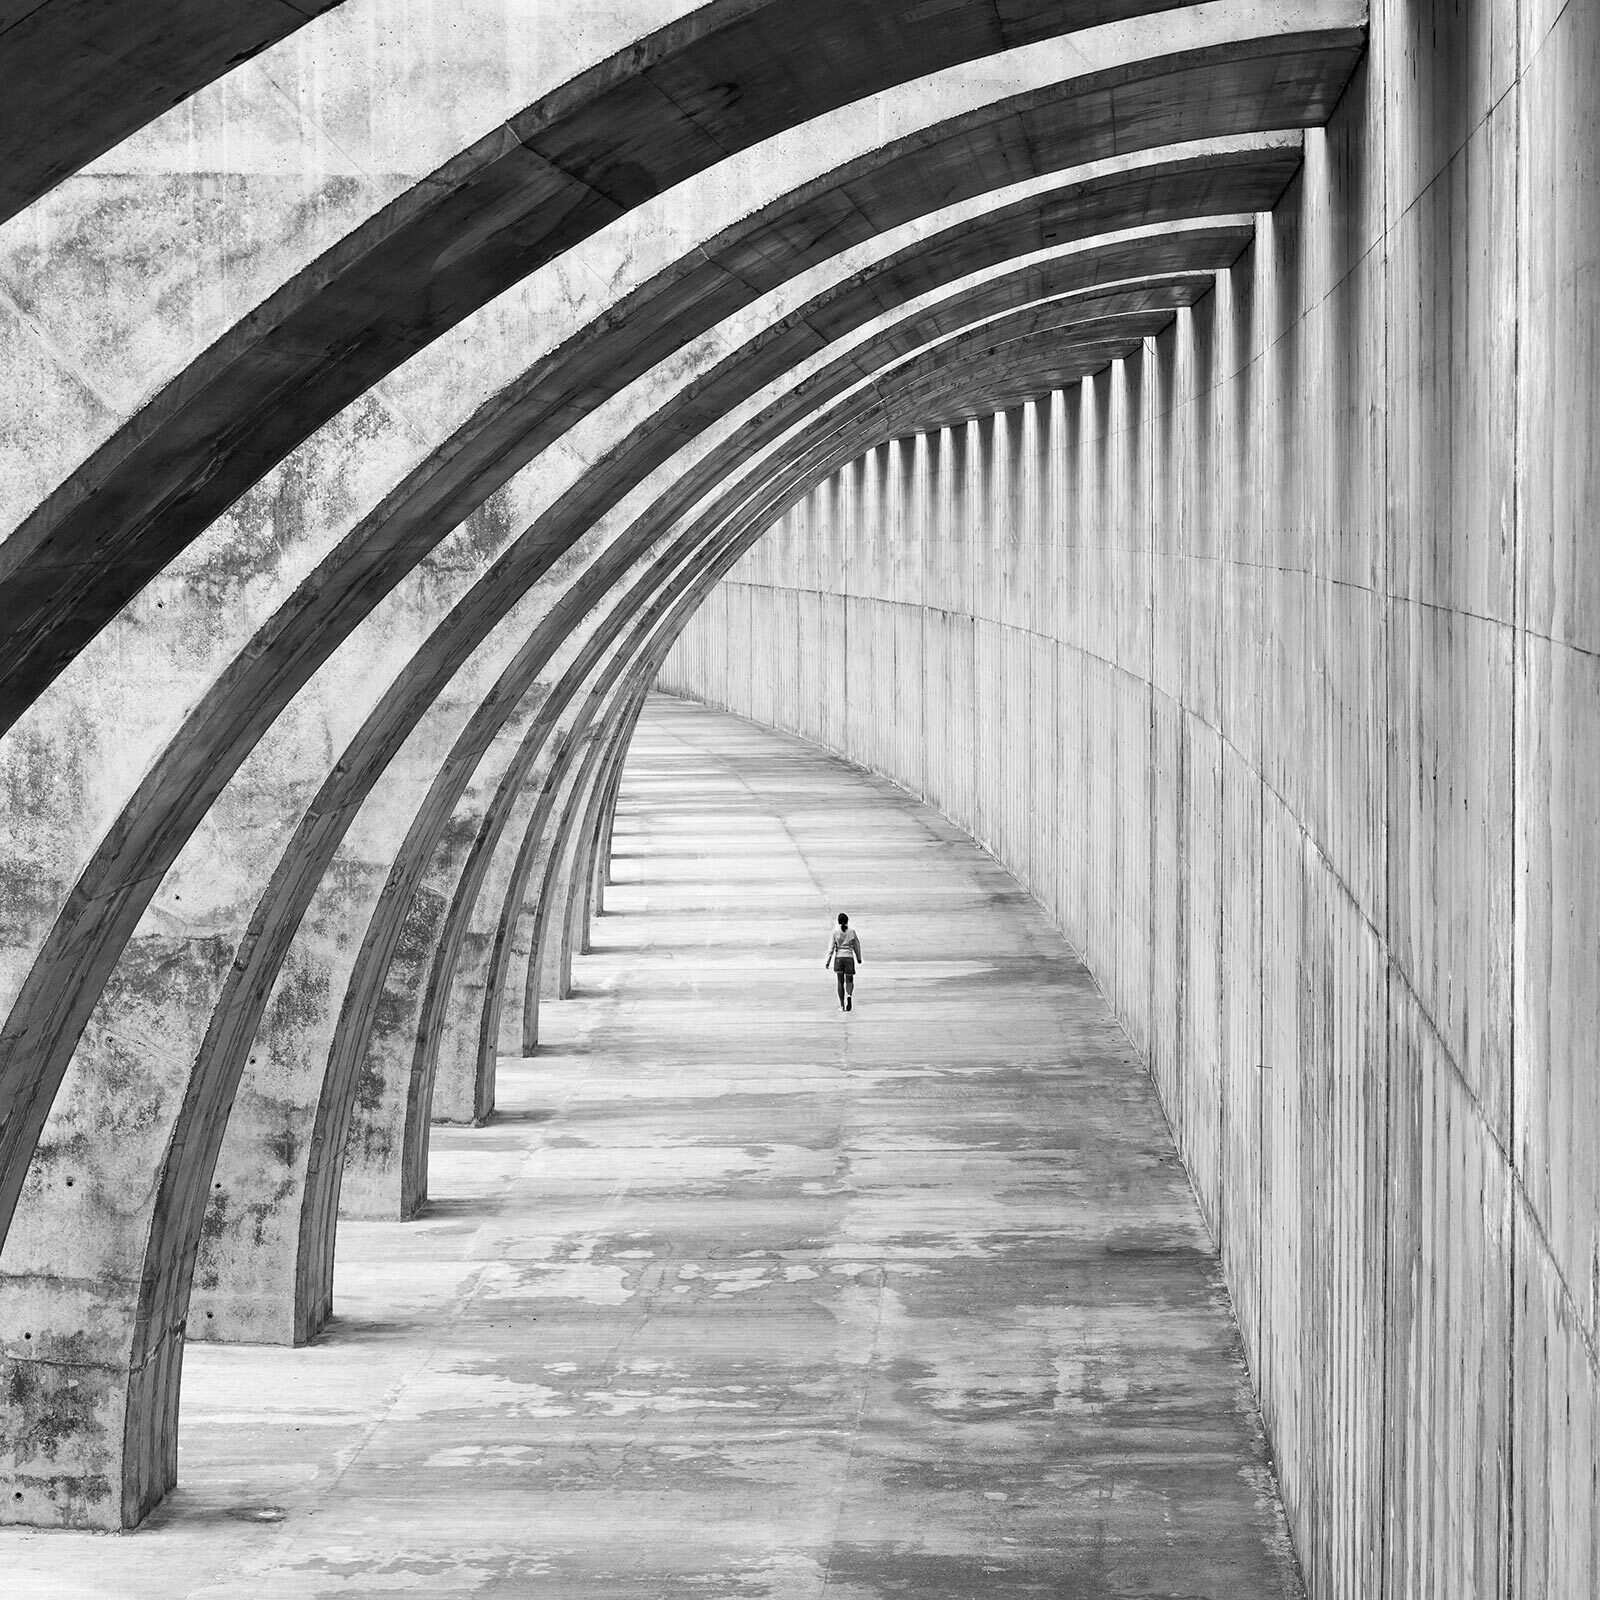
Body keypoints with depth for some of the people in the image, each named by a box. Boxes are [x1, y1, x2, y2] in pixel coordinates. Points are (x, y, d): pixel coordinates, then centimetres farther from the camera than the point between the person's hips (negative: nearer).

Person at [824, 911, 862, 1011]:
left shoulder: (835, 931, -2)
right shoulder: (852, 931, 1)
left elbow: (831, 946, -5)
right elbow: (857, 945, 8)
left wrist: (828, 961, -3)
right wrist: (859, 958, 22)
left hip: (838, 957, 0)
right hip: (849, 957, 0)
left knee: (840, 982, 8)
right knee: (849, 980, 10)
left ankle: (842, 1005, 6)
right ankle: (849, 995, -21)